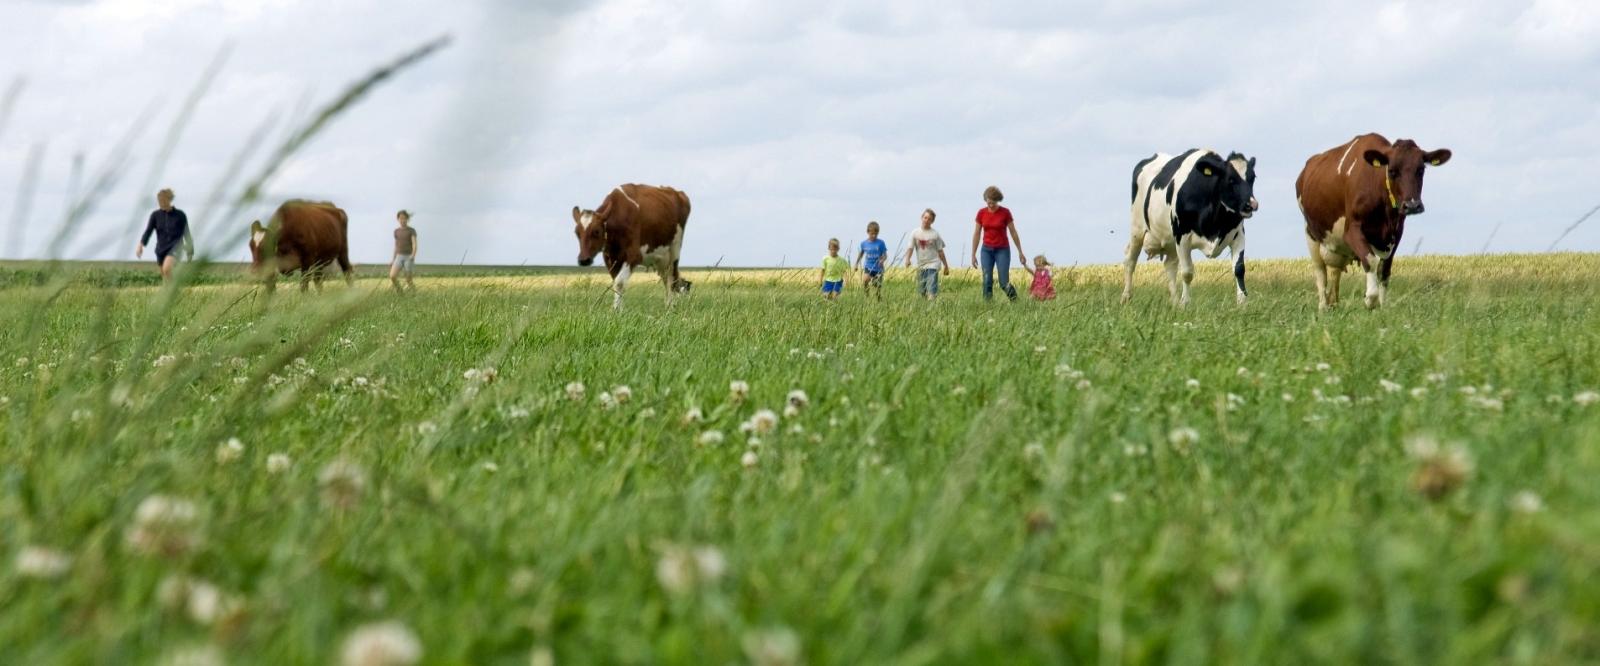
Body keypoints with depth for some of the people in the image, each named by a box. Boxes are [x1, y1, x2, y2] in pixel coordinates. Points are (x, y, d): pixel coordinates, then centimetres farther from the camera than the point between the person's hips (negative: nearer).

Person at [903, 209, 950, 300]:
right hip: (921, 266, 3)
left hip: (933, 265, -3)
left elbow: (940, 251, 5)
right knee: (921, 292, 8)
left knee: (931, 291, -17)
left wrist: (946, 266, 7)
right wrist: (907, 259, -21)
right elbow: (910, 248, -2)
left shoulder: (935, 234, 0)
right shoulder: (915, 233, 4)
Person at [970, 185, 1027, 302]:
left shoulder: (1005, 213, -8)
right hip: (986, 250, 2)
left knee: (1004, 283, -7)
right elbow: (977, 234, 5)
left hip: (1002, 250, -2)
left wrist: (1020, 252, 0)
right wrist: (973, 254, 4)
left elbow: (1013, 232, -1)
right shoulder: (981, 213, -1)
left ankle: (1015, 301, 19)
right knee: (987, 282, -6)